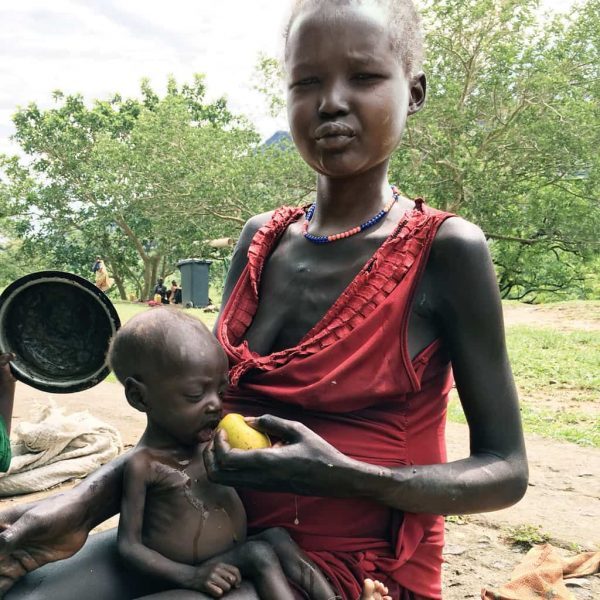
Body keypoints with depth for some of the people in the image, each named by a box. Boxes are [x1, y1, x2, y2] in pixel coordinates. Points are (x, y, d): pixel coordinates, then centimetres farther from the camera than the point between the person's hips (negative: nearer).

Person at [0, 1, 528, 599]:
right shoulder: (260, 240, 2)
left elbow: (506, 472, -10)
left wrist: (344, 477, -25)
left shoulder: (446, 249, -13)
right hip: (219, 532, 5)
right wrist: (87, 501, -8)